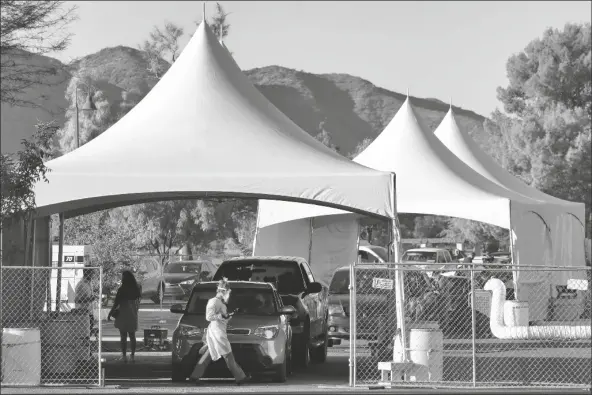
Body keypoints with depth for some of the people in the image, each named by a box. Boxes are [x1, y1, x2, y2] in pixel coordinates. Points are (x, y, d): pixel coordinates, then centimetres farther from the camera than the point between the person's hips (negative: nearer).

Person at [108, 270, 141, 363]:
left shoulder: (122, 289, -14)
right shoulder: (136, 289, 3)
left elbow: (116, 303, -14)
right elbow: (138, 303, 11)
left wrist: (110, 314, -7)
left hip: (123, 314, -6)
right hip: (133, 315, 6)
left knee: (123, 336, 0)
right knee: (132, 335, 12)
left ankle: (124, 355, -1)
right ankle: (133, 355, 14)